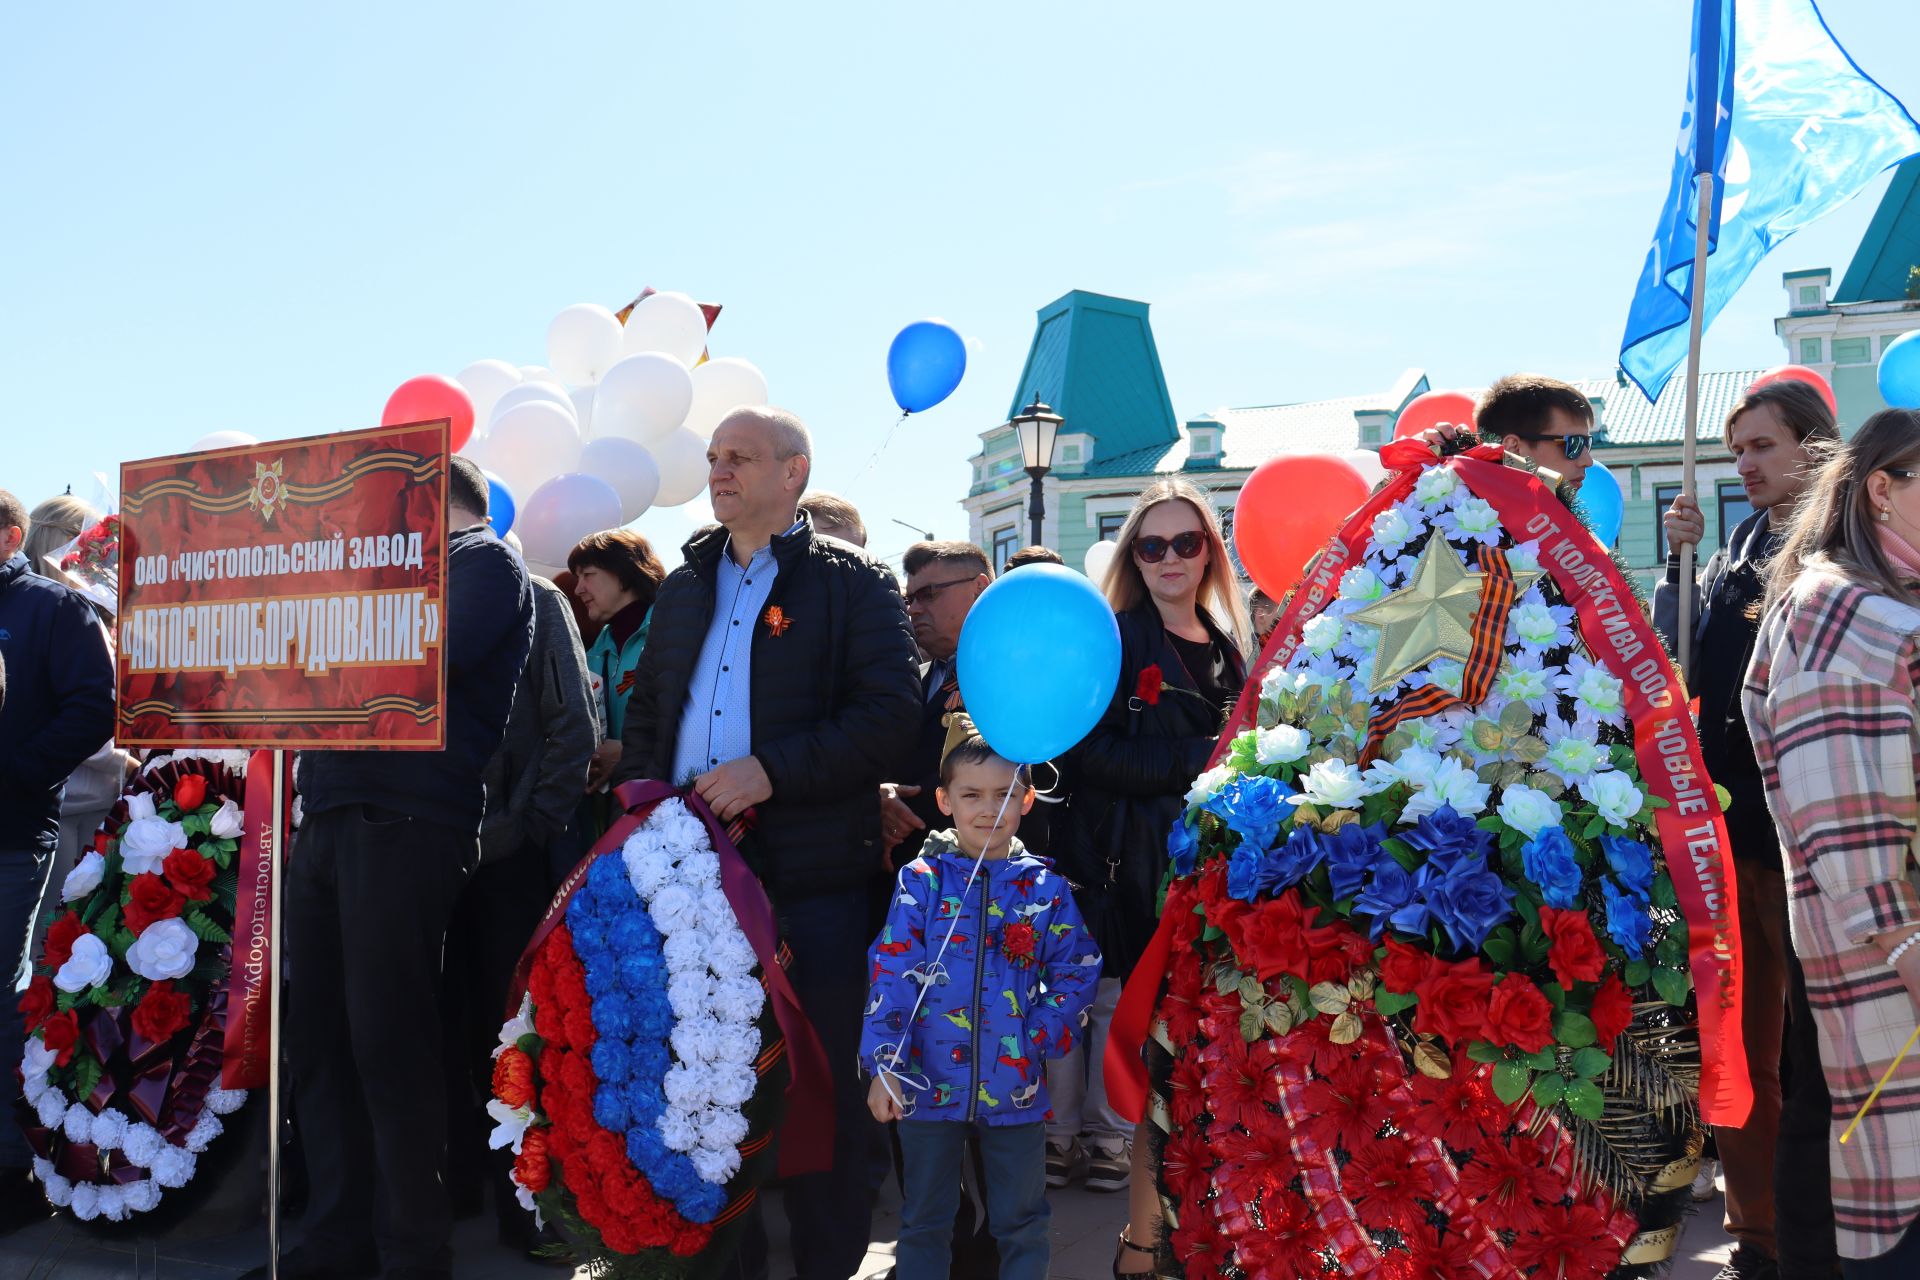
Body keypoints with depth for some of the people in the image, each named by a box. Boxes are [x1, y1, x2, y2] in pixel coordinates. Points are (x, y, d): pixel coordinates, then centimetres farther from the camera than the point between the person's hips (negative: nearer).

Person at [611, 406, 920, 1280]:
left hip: (810, 875, -5)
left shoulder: (852, 581, 0)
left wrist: (771, 770, -18)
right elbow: (647, 705, 25)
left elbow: (889, 715, -11)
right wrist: (639, 791, 7)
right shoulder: (686, 586, 19)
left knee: (818, 1080, 1)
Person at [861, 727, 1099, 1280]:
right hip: (928, 1083, -1)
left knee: (1022, 1223, 14)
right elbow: (892, 973, -7)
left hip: (1015, 1085, 1)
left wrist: (1038, 1038, -10)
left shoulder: (1045, 887, 1)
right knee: (924, 1222, 14)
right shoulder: (921, 880, -3)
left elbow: (1077, 973, 2)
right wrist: (884, 1065, -14)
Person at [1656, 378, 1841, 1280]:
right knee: (1739, 1045, 12)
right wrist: (1678, 559, 2)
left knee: (1819, 1050, 0)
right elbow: (1678, 665, 10)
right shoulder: (1737, 546, 14)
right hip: (1728, 825, 6)